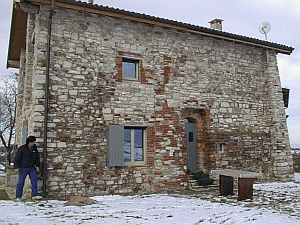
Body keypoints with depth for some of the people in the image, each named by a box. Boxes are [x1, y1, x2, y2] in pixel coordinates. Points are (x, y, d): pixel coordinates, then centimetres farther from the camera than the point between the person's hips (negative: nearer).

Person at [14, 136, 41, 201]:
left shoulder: (34, 148, 6)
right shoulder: (22, 148, -10)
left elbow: (37, 157, 14)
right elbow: (17, 158, -10)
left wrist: (37, 166, 10)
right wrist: (16, 167, -14)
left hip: (32, 168, 5)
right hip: (23, 168, -5)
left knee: (34, 180, -4)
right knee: (21, 182, 1)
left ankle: (35, 195, -1)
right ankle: (18, 197, 11)